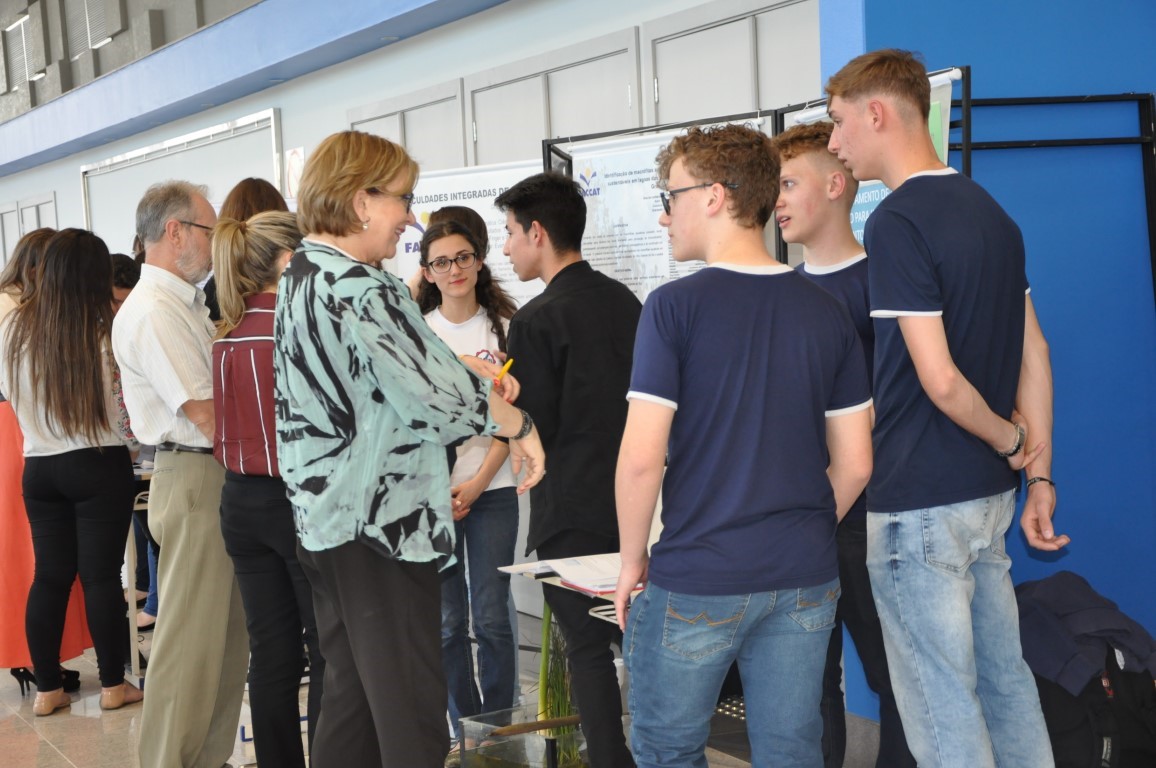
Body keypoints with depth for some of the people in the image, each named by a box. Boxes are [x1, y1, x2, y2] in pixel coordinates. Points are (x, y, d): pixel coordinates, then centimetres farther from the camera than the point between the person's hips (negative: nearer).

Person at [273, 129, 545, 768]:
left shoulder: (300, 278, 11)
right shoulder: (361, 289, -19)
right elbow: (439, 399, -21)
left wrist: (465, 370, 8)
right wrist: (521, 425, -6)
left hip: (324, 519, 10)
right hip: (381, 524, -10)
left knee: (351, 697, 16)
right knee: (411, 712, -3)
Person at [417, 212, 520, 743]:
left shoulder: (503, 327, 2)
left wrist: (477, 483, -9)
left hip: (490, 489, -1)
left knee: (491, 617, -1)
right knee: (447, 620, 5)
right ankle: (464, 730, 17)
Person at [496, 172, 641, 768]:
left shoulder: (537, 320, -16)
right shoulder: (625, 301, 5)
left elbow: (532, 429, -17)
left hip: (570, 512, -7)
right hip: (631, 499, 7)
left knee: (588, 650, 2)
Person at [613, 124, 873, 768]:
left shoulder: (675, 306, -12)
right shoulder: (828, 312, 3)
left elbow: (641, 458, -15)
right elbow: (855, 463, 5)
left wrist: (632, 560, -1)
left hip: (697, 579, -4)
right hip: (805, 580, 5)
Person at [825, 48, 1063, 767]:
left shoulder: (897, 223, -16)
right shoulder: (990, 210, 11)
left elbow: (941, 380, -21)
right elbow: (1033, 353, 12)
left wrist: (1009, 439, -5)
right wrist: (1039, 472, 13)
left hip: (920, 502, -9)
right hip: (989, 493, 9)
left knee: (943, 706, 0)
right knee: (1004, 680, 16)